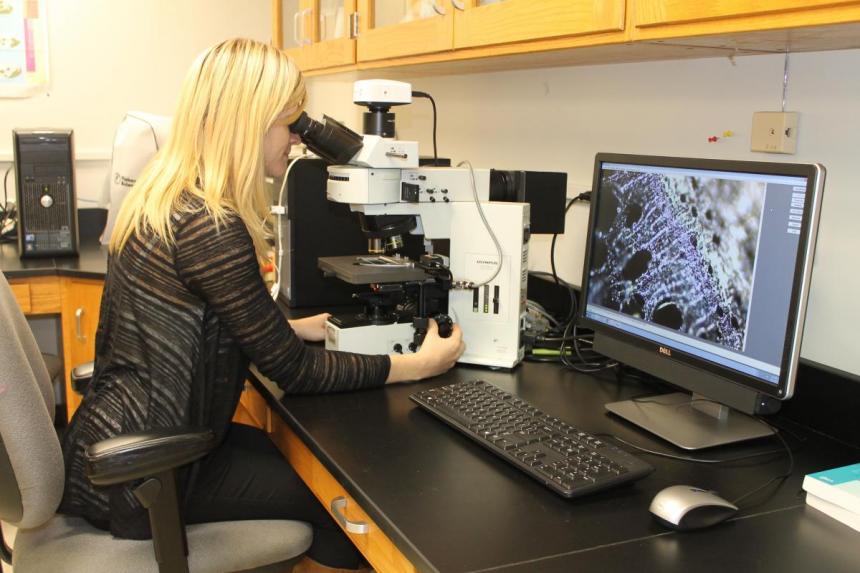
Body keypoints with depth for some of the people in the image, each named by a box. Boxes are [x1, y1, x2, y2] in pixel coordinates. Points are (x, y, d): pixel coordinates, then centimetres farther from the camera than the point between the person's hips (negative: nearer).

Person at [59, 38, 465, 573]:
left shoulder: (165, 196, 4)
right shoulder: (209, 226, -25)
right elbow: (294, 370, -19)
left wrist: (293, 327, 14)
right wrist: (419, 365, -11)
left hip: (119, 440, 9)